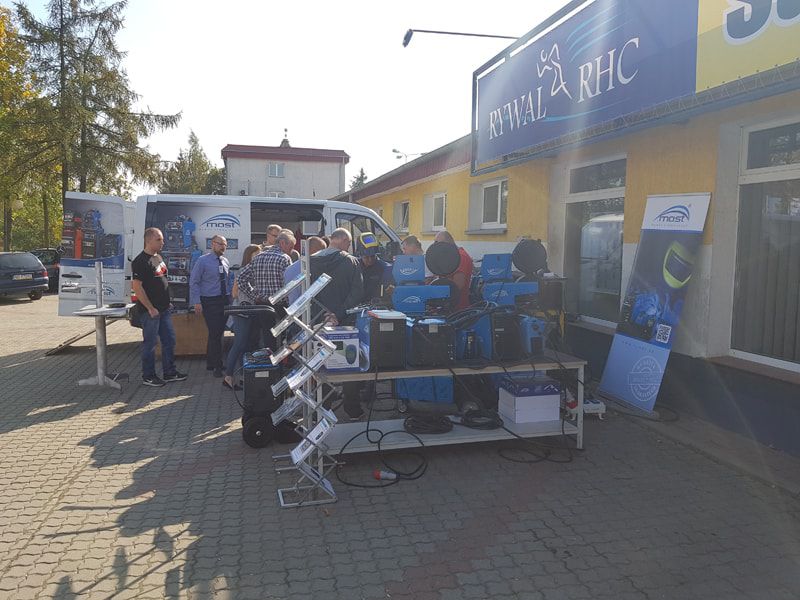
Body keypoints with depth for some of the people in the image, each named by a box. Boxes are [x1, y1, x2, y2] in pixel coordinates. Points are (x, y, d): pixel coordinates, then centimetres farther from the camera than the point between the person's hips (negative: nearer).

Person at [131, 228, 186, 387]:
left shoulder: (158, 257, 13)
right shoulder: (140, 261, -15)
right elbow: (137, 287, -20)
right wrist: (150, 308, -19)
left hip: (164, 308, 9)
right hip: (150, 310, -9)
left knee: (169, 340, 13)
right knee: (150, 343, 1)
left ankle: (169, 372, 24)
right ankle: (148, 376, 13)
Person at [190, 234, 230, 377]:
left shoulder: (225, 261, 10)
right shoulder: (203, 261, -7)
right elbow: (194, 282, -8)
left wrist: (230, 298, 7)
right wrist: (197, 302, -14)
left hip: (224, 301, 6)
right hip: (209, 301, -6)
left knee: (219, 332, 13)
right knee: (214, 333, -8)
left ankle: (210, 363, 27)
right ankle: (217, 366, 2)